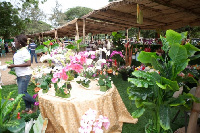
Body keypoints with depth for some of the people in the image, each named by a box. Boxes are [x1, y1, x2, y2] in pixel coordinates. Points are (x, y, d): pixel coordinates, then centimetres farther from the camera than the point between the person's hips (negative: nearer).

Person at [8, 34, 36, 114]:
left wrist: (15, 65, -24)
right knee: (23, 92, 15)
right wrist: (12, 66, 8)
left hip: (25, 75, -10)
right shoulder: (18, 51, 10)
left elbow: (28, 63, -26)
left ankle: (35, 103, 10)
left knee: (21, 93, -9)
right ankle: (28, 108, 28)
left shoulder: (24, 52, -18)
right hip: (19, 75, 10)